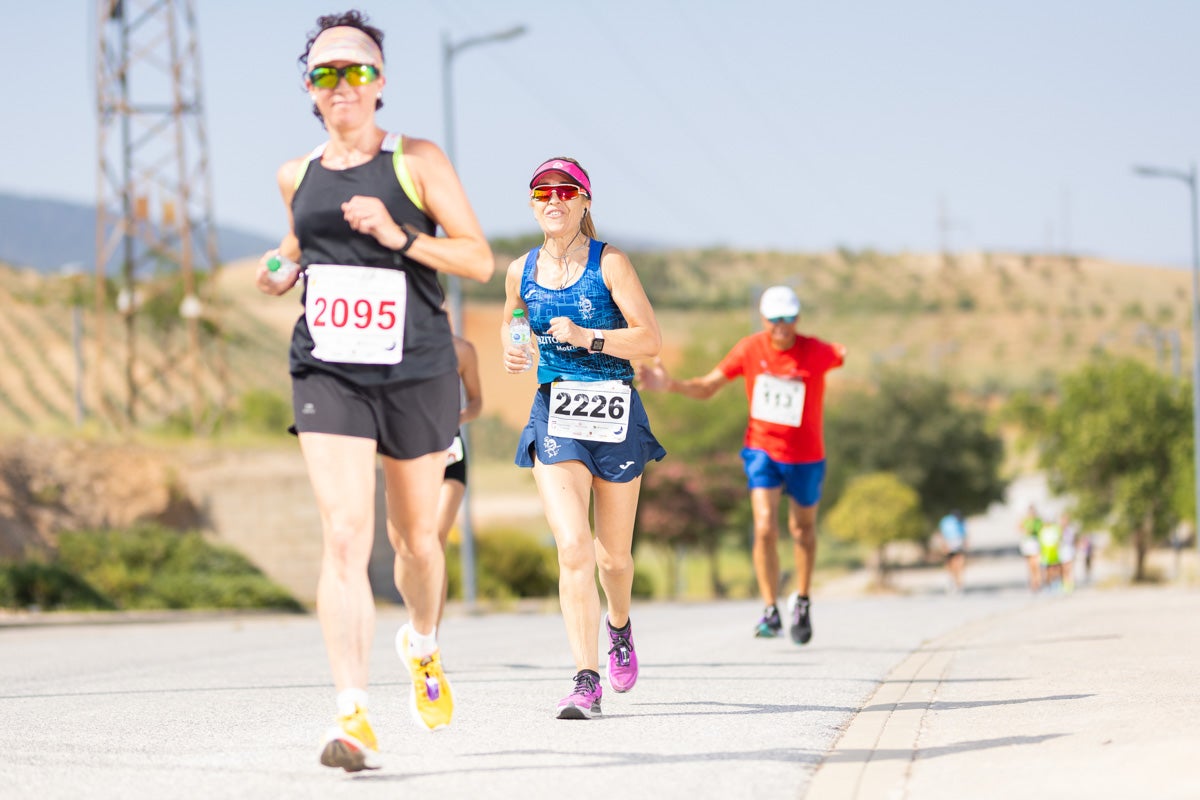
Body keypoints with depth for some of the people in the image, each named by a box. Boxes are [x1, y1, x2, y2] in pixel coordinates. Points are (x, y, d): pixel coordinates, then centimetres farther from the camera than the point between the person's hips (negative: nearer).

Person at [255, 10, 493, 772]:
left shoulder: (418, 161, -2)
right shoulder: (298, 175, 8)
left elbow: (479, 258, -6)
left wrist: (399, 236, -19)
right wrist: (283, 267, 6)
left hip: (417, 373, -1)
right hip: (327, 374, 1)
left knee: (414, 537, 13)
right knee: (344, 536, -16)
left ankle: (423, 645, 47)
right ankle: (354, 717, -21)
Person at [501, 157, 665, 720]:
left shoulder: (609, 262, -5)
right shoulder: (522, 272, 5)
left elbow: (650, 339, -10)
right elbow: (511, 324, 24)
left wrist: (586, 337, -21)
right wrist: (511, 353, 2)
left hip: (614, 413, -1)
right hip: (554, 414, 1)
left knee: (612, 554, 12)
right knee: (573, 548, -17)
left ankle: (619, 625, 47)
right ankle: (586, 681, -18)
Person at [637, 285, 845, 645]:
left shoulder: (815, 352, -13)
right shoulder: (750, 349, -9)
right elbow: (706, 388, -5)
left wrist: (852, 355, -35)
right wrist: (670, 385, -17)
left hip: (806, 456, 0)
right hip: (762, 449, 0)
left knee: (802, 528, 15)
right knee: (765, 528, -16)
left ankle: (802, 602, 37)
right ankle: (771, 611, -7)